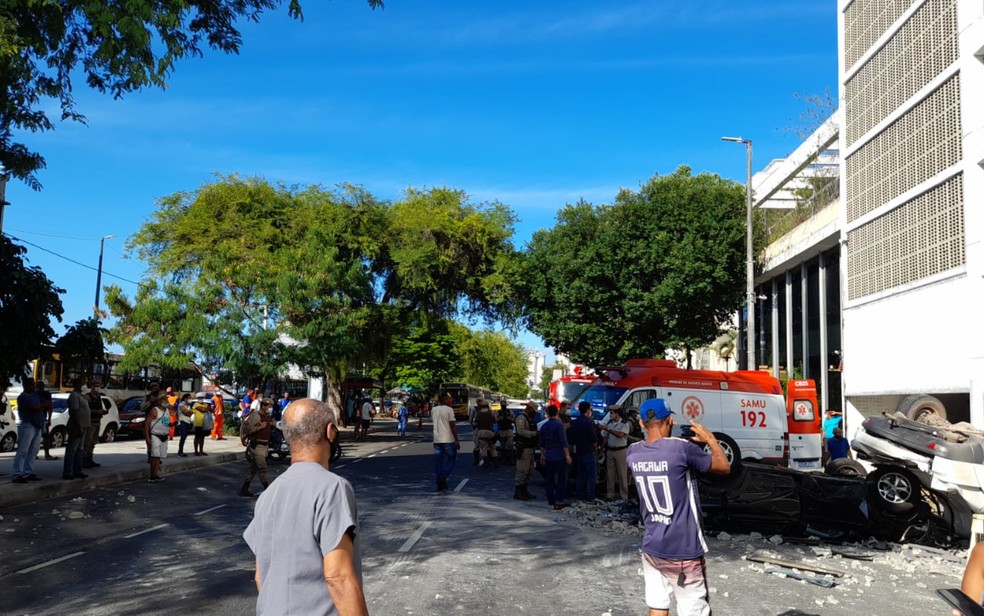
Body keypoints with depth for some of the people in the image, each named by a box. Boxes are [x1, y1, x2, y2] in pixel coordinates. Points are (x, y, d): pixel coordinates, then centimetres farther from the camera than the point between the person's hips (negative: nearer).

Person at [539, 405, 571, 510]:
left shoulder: (544, 426, 9)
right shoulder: (559, 424, -10)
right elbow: (564, 442, -15)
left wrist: (542, 455, 27)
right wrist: (567, 455, -11)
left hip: (548, 457, 6)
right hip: (559, 456, -6)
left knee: (549, 480, 10)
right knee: (562, 479, 1)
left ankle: (551, 501, 12)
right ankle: (559, 501, -5)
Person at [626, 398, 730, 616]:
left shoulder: (633, 452, -1)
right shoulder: (681, 448, -18)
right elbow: (724, 467, -3)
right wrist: (710, 439, 10)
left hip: (651, 548, 6)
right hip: (683, 551, -6)